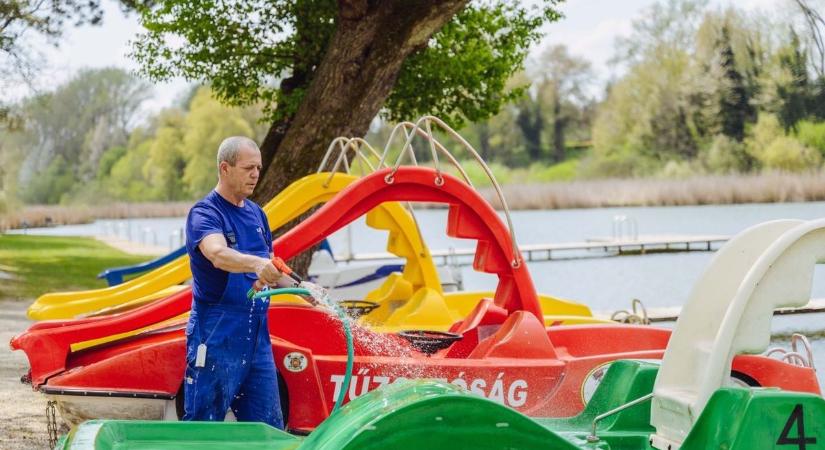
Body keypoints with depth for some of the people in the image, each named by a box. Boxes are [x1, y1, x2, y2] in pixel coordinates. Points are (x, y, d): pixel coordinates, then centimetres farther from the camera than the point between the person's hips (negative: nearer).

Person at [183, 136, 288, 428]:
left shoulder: (256, 214, 13)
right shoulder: (204, 213, -11)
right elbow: (218, 255, -31)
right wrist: (256, 264, -50)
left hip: (256, 337, 7)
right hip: (216, 337, -7)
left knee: (269, 427, 9)